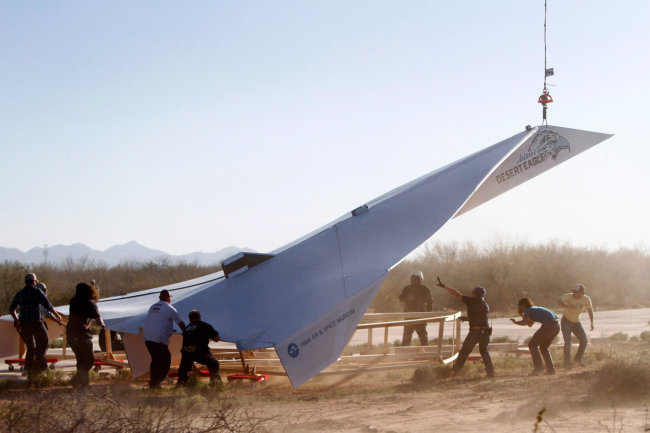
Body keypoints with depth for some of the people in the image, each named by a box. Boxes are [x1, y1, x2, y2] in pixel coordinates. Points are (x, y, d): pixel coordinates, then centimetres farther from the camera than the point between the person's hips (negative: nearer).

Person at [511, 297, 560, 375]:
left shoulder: (527, 311, 3)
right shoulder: (534, 309, 29)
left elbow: (524, 323, -16)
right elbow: (530, 324, 38)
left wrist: (515, 322, 3)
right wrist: (521, 314, 36)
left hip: (549, 325, -9)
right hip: (556, 326, 9)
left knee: (532, 345, 2)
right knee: (543, 347, 20)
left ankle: (538, 367, -5)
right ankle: (551, 369, 11)